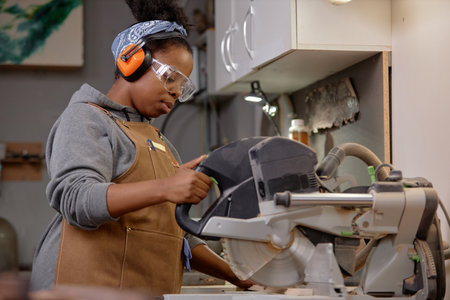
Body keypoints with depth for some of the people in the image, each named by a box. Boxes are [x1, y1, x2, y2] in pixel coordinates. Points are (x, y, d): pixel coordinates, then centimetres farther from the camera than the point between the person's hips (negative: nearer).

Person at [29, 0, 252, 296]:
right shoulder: (86, 119, 1)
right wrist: (164, 188, -30)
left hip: (153, 289, 7)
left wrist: (236, 276, 13)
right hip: (90, 285, -7)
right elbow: (75, 199, -18)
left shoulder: (160, 143, 25)